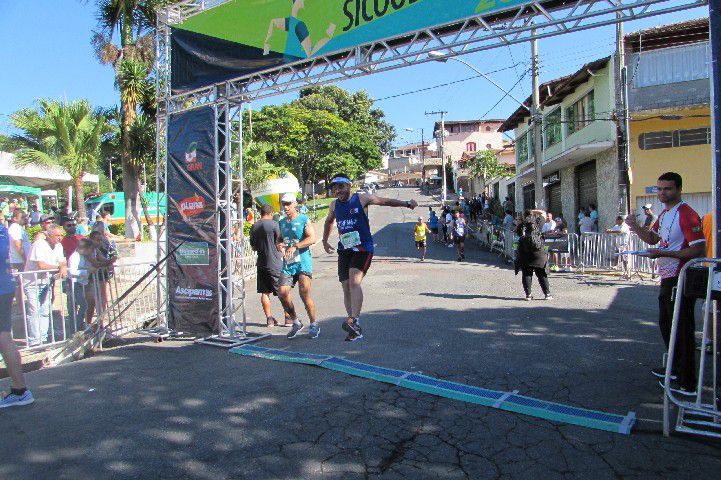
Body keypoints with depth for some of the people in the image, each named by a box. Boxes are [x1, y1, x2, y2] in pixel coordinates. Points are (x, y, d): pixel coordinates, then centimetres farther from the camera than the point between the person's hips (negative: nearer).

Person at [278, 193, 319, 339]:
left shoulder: (304, 219, -2)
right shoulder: (282, 222, 17)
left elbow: (312, 238, -13)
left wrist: (295, 247, -23)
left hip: (303, 261, -6)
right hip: (287, 262, 6)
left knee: (304, 293, -13)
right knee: (282, 293, -5)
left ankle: (313, 324, 5)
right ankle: (296, 323, 15)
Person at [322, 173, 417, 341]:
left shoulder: (361, 199, -3)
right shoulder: (334, 205, 11)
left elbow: (385, 201, 2)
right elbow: (329, 221, 31)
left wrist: (406, 204, -7)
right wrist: (325, 241, 27)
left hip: (363, 248, -5)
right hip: (344, 250, 5)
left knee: (354, 281, -26)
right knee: (346, 288, 2)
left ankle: (354, 320, -31)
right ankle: (356, 330, 11)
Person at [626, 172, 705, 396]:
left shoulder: (686, 214, -18)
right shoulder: (664, 214, 12)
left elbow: (698, 250, -23)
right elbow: (652, 238, 20)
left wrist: (663, 253, -25)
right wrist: (635, 227, 2)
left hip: (681, 281, -10)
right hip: (667, 279, 10)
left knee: (682, 329, -4)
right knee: (666, 325, 21)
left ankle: (686, 383, 5)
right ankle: (675, 368, 37)